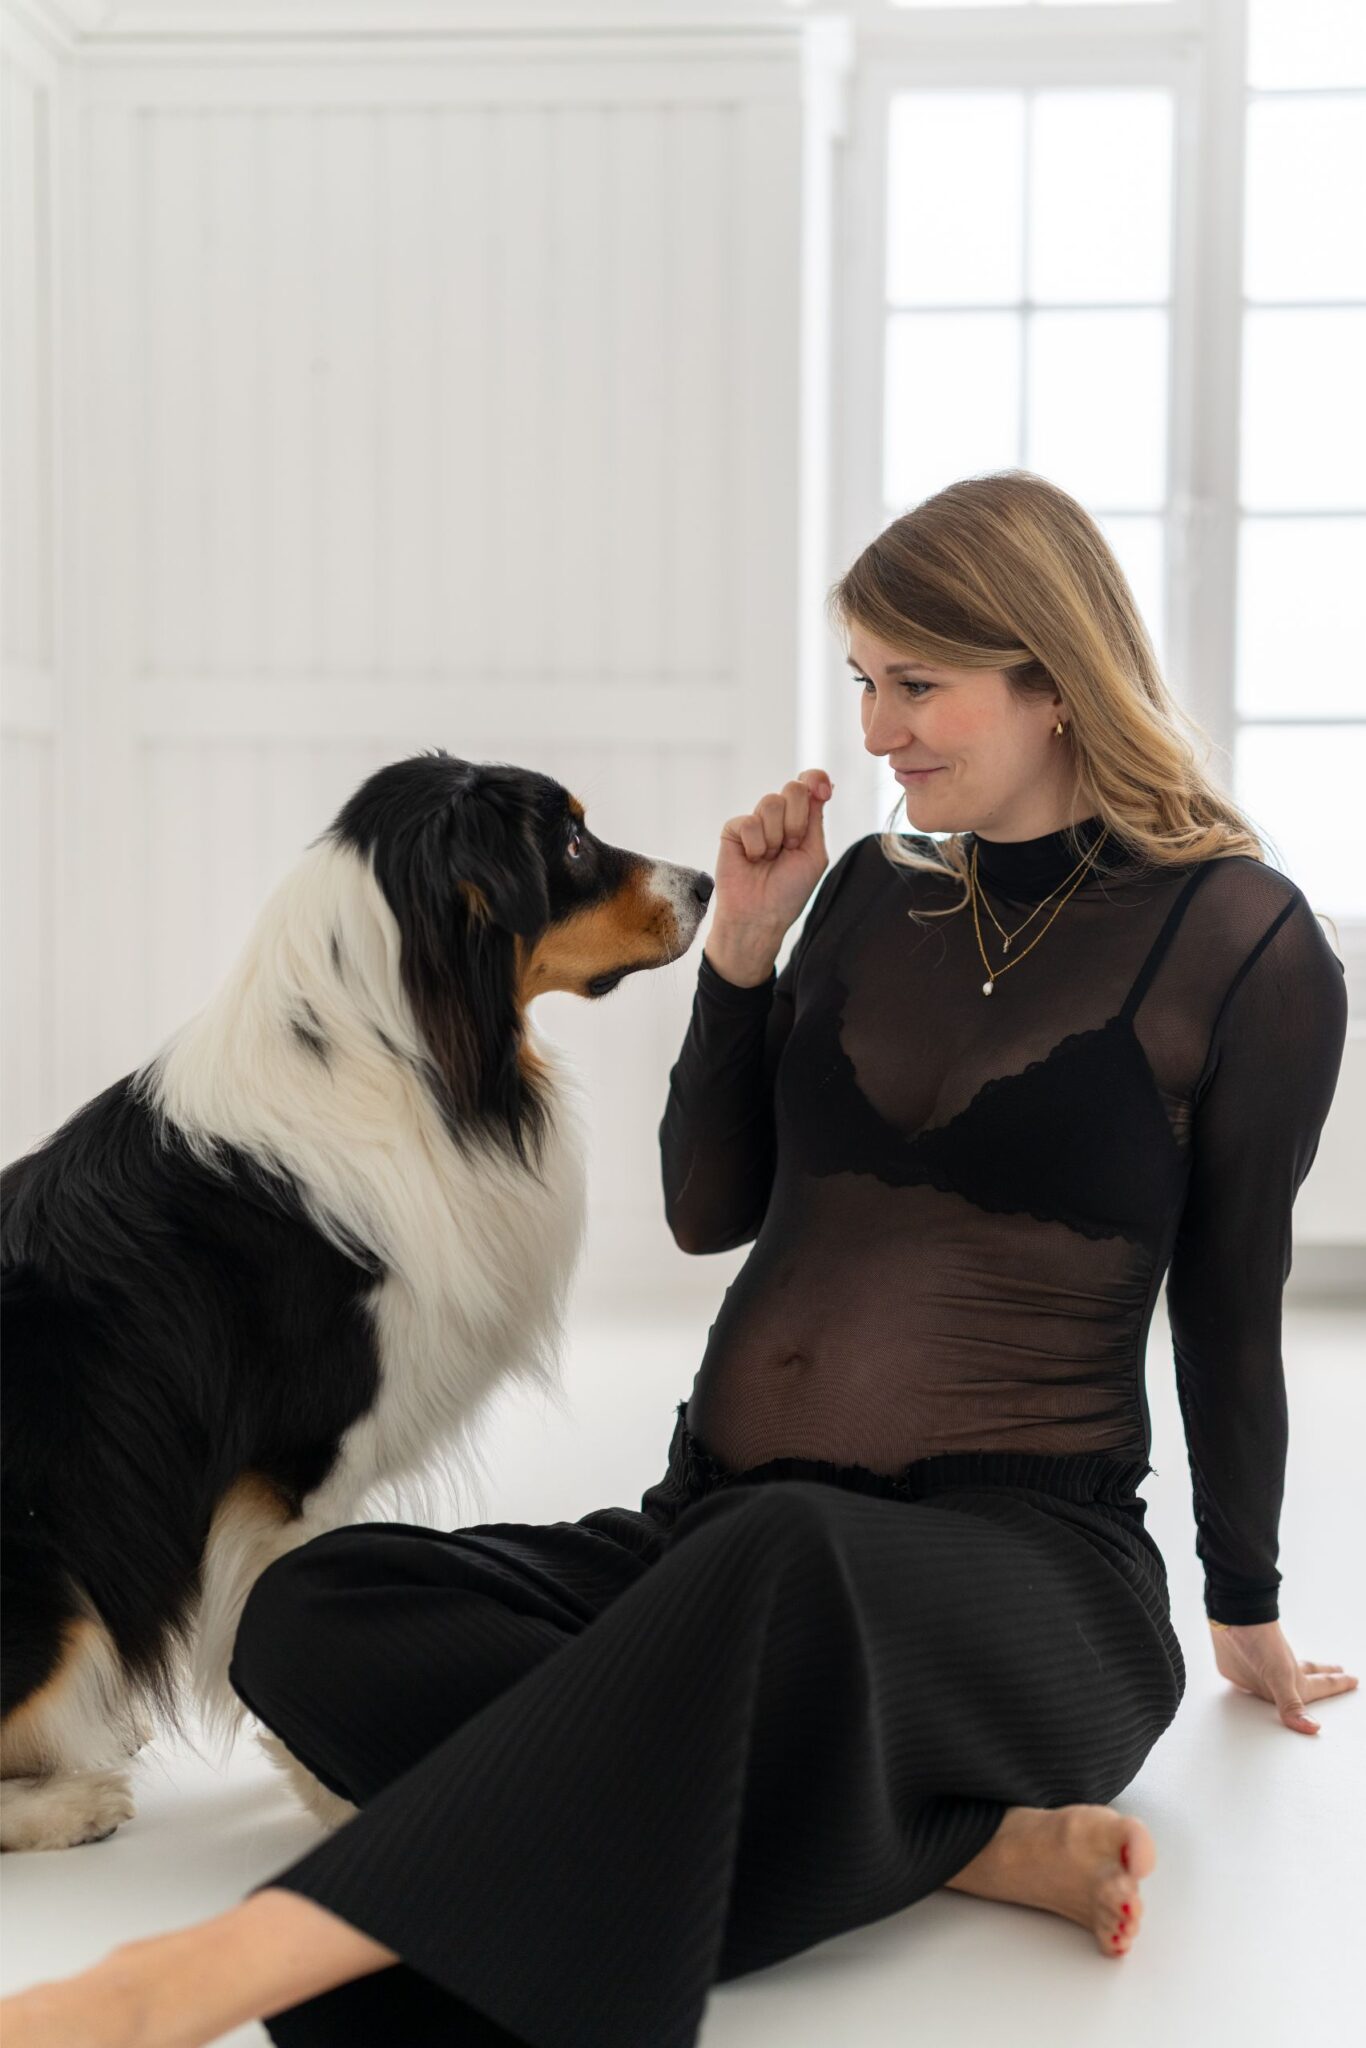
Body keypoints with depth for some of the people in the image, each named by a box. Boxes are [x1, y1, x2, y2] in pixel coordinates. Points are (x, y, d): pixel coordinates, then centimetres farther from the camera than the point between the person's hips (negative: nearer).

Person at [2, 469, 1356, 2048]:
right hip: (713, 1544, 6)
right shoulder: (877, 887, 13)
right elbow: (710, 1210, 15)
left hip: (1026, 1567, -5)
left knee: (782, 1553, -42)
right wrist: (744, 945, 4)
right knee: (316, 1608, -21)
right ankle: (964, 1839, -26)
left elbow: (1231, 1313, 7)